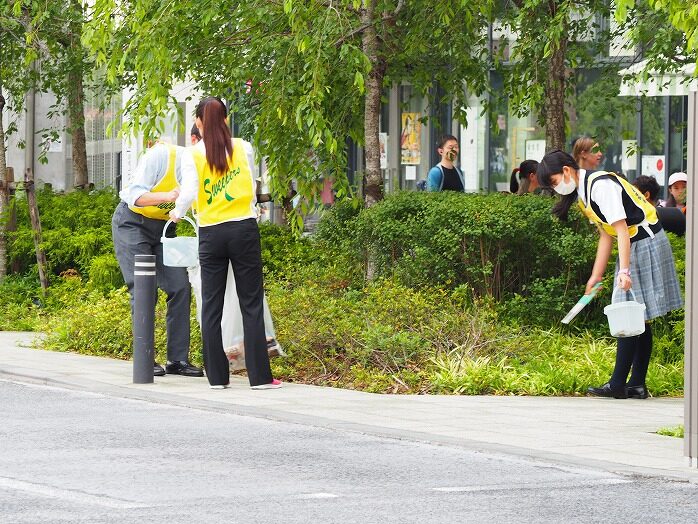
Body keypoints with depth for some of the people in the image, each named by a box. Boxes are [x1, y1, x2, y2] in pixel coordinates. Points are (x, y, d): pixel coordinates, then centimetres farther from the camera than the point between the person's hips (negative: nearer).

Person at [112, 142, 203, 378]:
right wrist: (166, 196, -44)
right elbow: (135, 196, -27)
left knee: (180, 287, -5)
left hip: (163, 226, 6)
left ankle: (178, 359, 1)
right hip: (132, 223, -6)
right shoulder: (161, 156, -24)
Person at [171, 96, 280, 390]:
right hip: (244, 229, 0)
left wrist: (177, 212, 9)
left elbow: (188, 192, -10)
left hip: (210, 233, 0)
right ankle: (260, 376, -3)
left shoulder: (194, 154, -2)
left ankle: (217, 375, 7)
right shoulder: (243, 148, 3)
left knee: (211, 305, 8)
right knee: (251, 304, 1)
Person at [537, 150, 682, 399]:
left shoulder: (601, 186, -20)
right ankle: (637, 384, 11)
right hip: (633, 246, 10)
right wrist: (596, 276, 15)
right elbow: (606, 235, 15)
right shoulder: (583, 194, 10)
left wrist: (624, 271, -29)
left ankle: (617, 385, -8)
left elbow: (621, 228, -25)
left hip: (646, 244, -10)